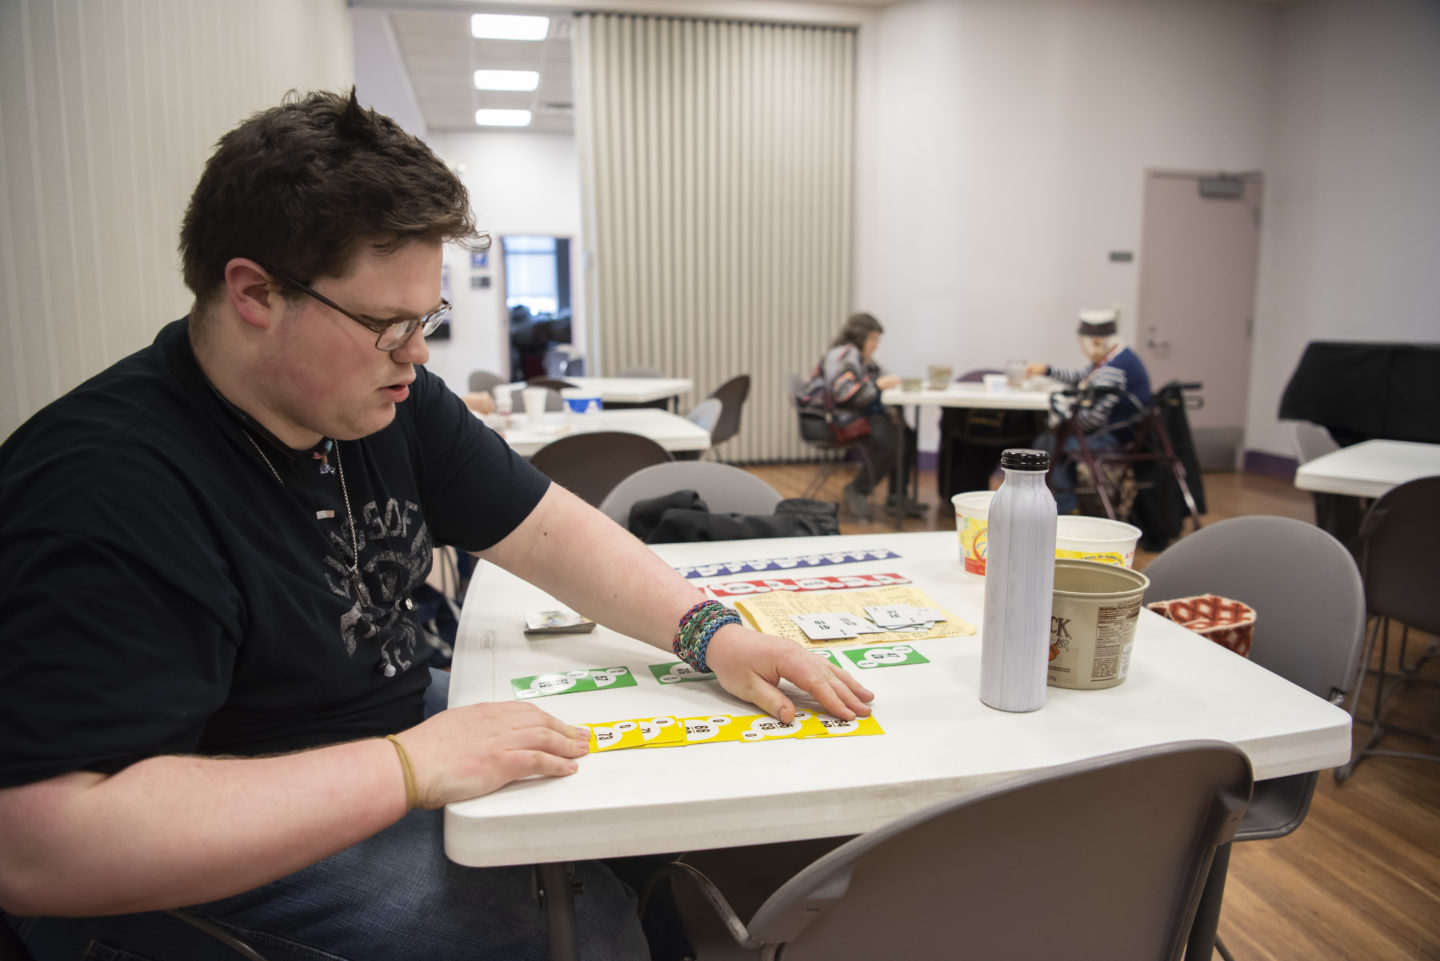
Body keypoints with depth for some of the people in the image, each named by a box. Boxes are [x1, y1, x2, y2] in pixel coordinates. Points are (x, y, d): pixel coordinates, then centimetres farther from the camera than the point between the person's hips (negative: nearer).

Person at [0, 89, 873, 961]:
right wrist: (408, 768, -34)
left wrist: (711, 632, -13)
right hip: (224, 873, -7)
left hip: (403, 721, 8)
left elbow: (553, 530, 1)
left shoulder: (391, 401, -3)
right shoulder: (106, 494, -28)